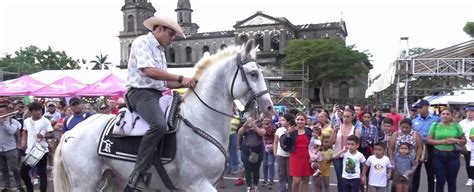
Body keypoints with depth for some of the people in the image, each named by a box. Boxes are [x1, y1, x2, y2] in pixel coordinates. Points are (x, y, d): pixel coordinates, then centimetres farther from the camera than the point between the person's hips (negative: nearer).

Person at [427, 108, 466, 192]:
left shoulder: (456, 126, 5)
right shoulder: (435, 125, 3)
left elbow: (464, 141, 9)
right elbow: (429, 140, -1)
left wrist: (456, 140, -12)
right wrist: (441, 142, -15)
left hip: (453, 156, 1)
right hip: (438, 155, -1)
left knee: (451, 181, 8)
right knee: (440, 180, 1)